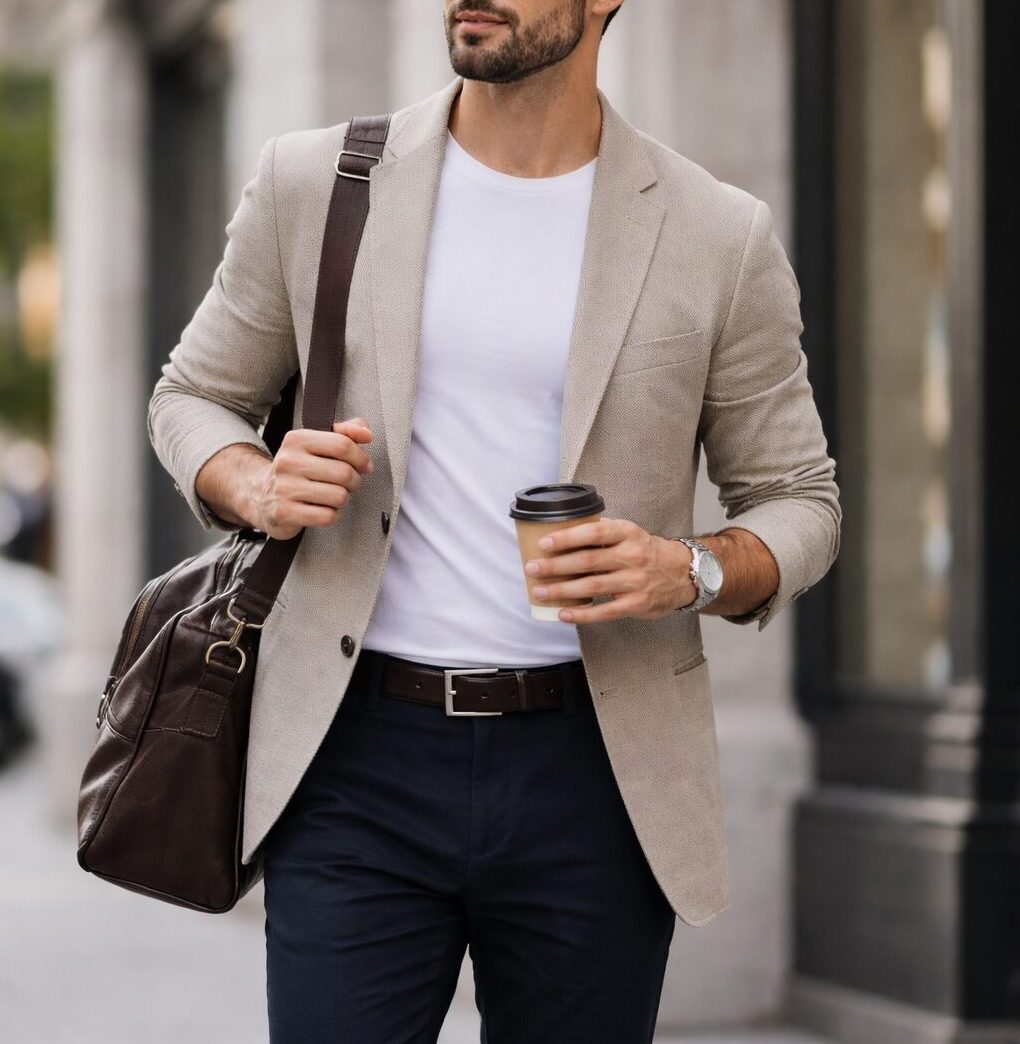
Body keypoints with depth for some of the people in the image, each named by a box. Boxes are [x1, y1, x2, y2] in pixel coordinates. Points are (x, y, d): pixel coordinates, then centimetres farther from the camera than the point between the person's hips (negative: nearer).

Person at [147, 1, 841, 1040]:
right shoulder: (310, 184, 4)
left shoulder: (721, 239, 1)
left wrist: (694, 571, -14)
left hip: (595, 770, 0)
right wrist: (257, 488, -7)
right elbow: (192, 395, 16)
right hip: (358, 757, 0)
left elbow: (797, 500, 8)